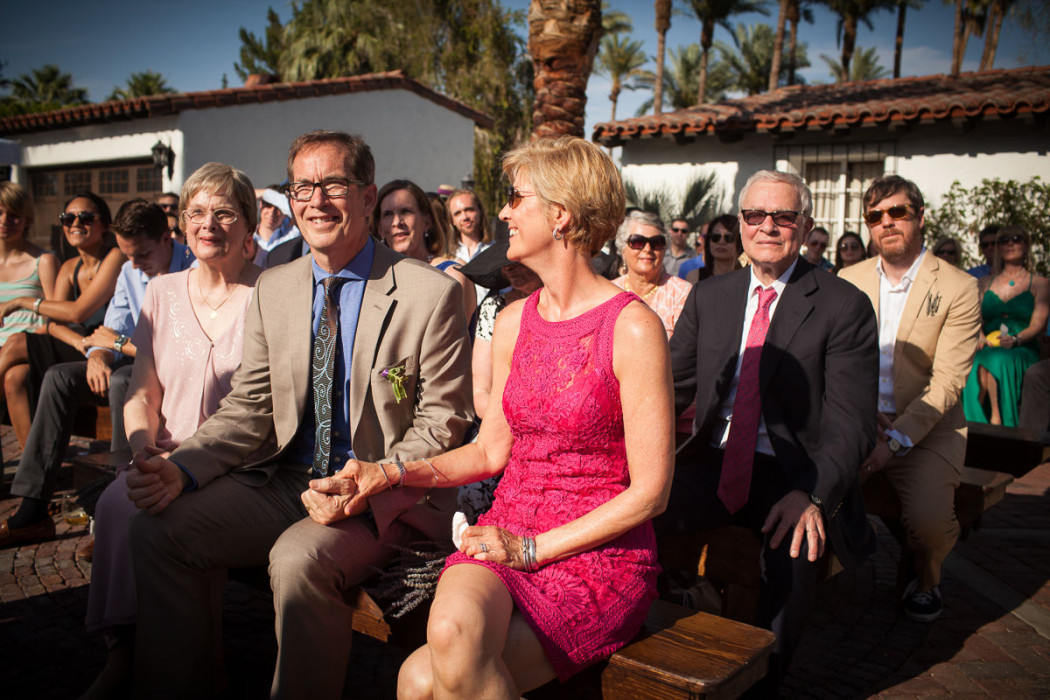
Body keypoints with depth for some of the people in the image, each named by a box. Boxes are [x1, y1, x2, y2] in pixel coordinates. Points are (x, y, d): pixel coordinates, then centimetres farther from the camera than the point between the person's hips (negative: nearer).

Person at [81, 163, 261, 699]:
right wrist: (145, 449, -6)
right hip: (166, 459, 4)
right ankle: (122, 651, -11)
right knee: (116, 502, -26)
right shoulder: (162, 293, 13)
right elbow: (142, 395, 15)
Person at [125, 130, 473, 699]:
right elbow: (248, 408, 7)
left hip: (383, 497, -5)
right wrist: (182, 469, -11)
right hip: (282, 479, 6)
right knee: (156, 530, -11)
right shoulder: (272, 289, 8)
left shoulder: (429, 293, -9)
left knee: (299, 560, -32)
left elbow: (442, 421, -8)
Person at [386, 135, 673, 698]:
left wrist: (534, 547, -12)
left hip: (599, 552, -4)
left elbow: (649, 492, -11)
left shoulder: (632, 327, -12)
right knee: (451, 629, -29)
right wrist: (394, 473, 1)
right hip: (507, 537, 5)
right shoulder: (513, 322, 8)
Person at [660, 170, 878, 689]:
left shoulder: (843, 306, -3)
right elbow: (671, 387, 10)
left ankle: (763, 680, -2)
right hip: (713, 464, 4)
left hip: (791, 475, -3)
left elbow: (851, 424, -10)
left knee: (794, 550, -32)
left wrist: (811, 495, -28)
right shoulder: (709, 297, 11)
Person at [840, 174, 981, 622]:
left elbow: (947, 382, -10)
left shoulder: (958, 289, -4)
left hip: (926, 430, -2)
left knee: (929, 518, -26)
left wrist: (894, 440, -20)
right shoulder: (849, 281, 8)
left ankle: (926, 580, 11)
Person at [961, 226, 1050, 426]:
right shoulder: (984, 283, 22)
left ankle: (996, 418, -33)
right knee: (978, 363, -36)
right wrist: (981, 337, -11)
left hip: (1022, 351, -2)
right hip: (988, 348, 3)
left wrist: (1015, 339, -21)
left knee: (996, 360, -39)